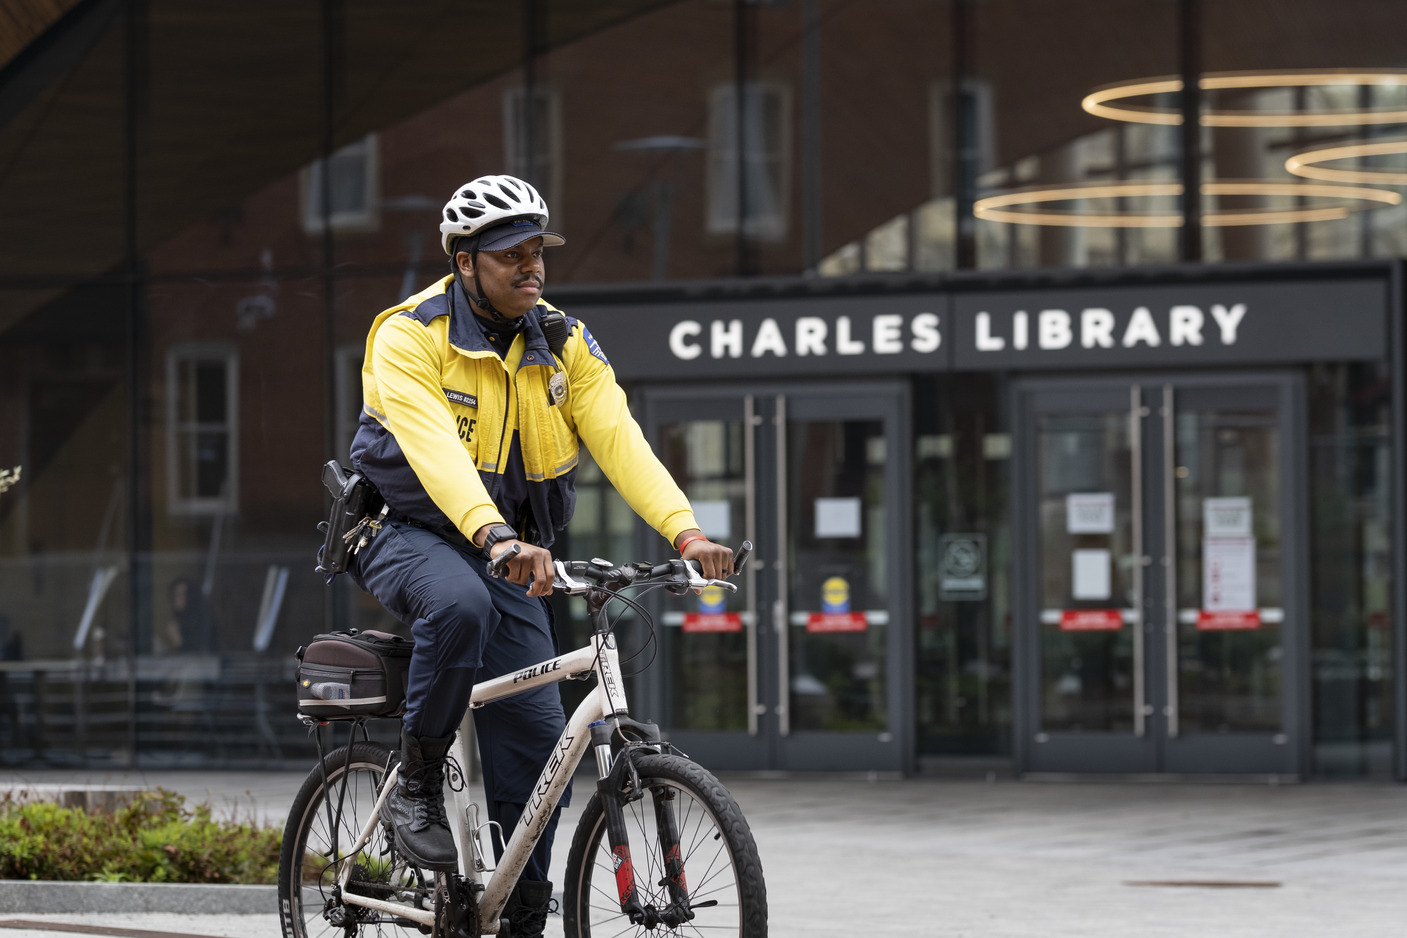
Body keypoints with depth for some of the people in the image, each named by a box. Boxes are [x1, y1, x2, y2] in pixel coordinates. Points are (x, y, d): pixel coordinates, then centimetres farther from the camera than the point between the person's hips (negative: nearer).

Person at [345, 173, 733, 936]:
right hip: (407, 534, -5)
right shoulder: (409, 336, -15)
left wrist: (684, 531, -30)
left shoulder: (565, 345, 0)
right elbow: (435, 449, -31)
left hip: (510, 555, 5)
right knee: (460, 605, -39)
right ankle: (415, 785, -18)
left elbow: (619, 440, -13)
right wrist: (494, 536, -48)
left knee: (537, 735, -7)